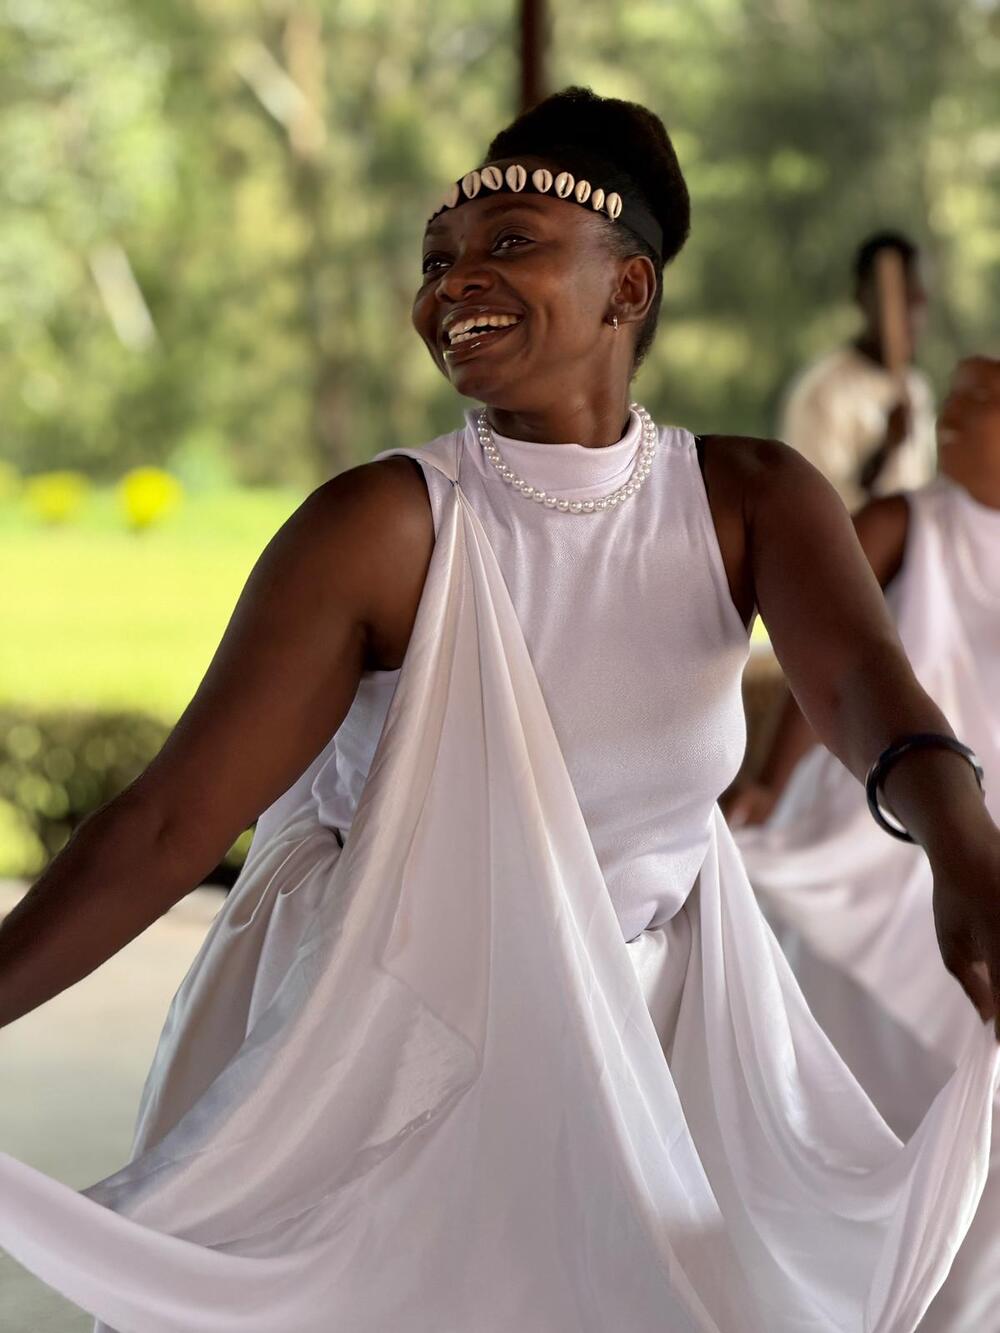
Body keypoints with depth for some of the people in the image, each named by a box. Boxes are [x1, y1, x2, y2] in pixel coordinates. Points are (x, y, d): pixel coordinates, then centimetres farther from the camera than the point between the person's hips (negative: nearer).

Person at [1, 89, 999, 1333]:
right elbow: (171, 821, -20)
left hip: (659, 1054, 3)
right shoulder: (382, 528, -17)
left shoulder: (750, 502, -9)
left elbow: (862, 681, -29)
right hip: (391, 1053, -2)